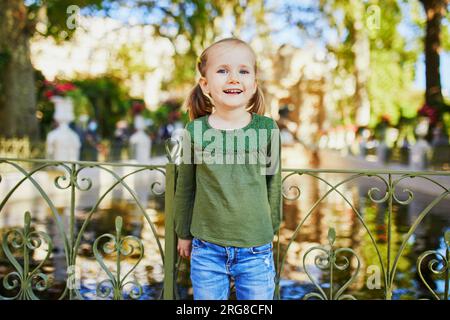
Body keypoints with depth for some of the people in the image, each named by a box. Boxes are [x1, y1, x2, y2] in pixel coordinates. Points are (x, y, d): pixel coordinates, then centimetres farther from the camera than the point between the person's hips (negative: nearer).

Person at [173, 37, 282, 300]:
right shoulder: (196, 131, -4)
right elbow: (185, 187, 6)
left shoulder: (267, 129, -4)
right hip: (207, 250, 0)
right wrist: (184, 234, 13)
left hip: (256, 251, 0)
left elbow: (273, 183, 6)